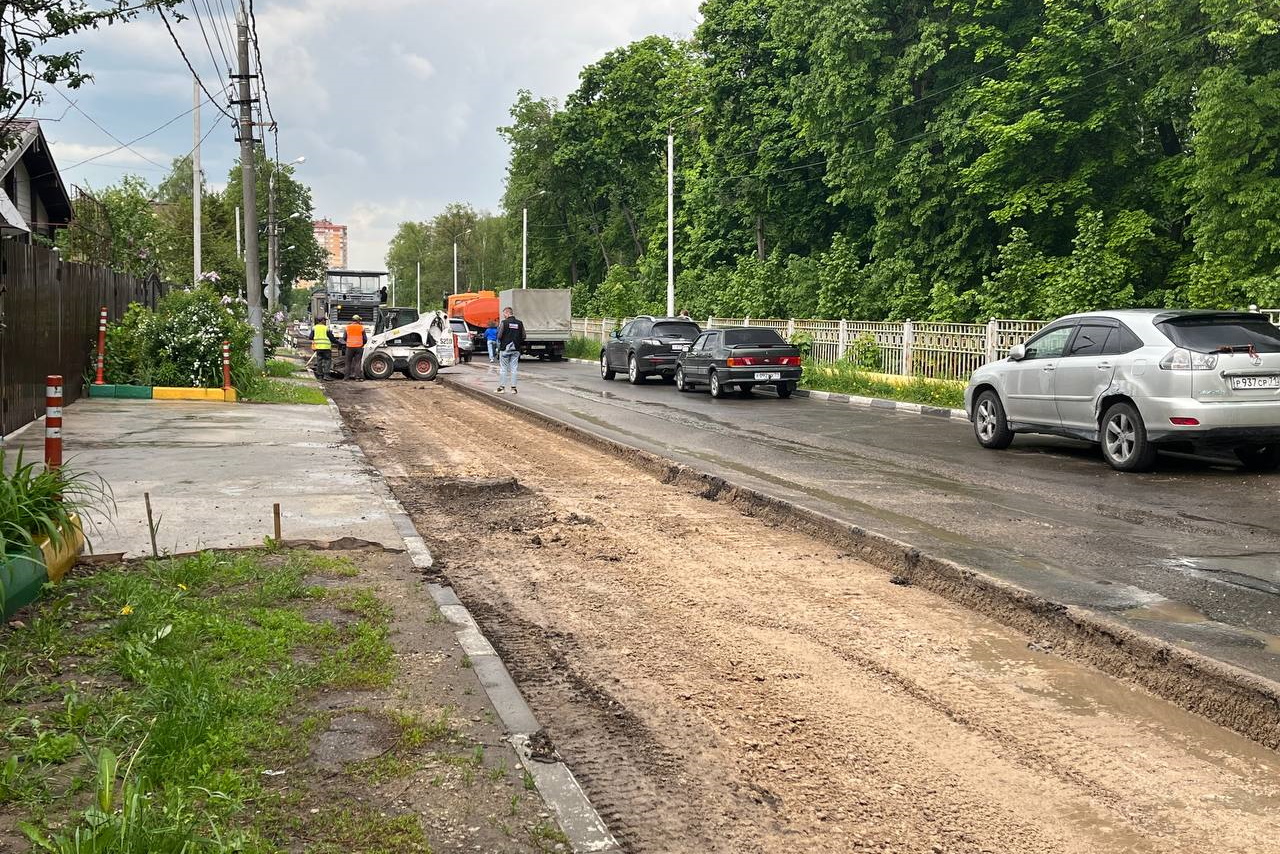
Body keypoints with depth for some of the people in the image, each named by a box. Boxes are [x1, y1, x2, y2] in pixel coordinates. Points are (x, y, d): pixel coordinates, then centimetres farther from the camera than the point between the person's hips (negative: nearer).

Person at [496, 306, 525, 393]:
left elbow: (499, 336, -12)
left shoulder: (504, 322, -11)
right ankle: (513, 388, 6)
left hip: (505, 348, -3)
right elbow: (523, 336, 4)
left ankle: (502, 387, 7)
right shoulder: (519, 323, 1)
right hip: (516, 349, 3)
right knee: (514, 369, 7)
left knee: (503, 368, 5)